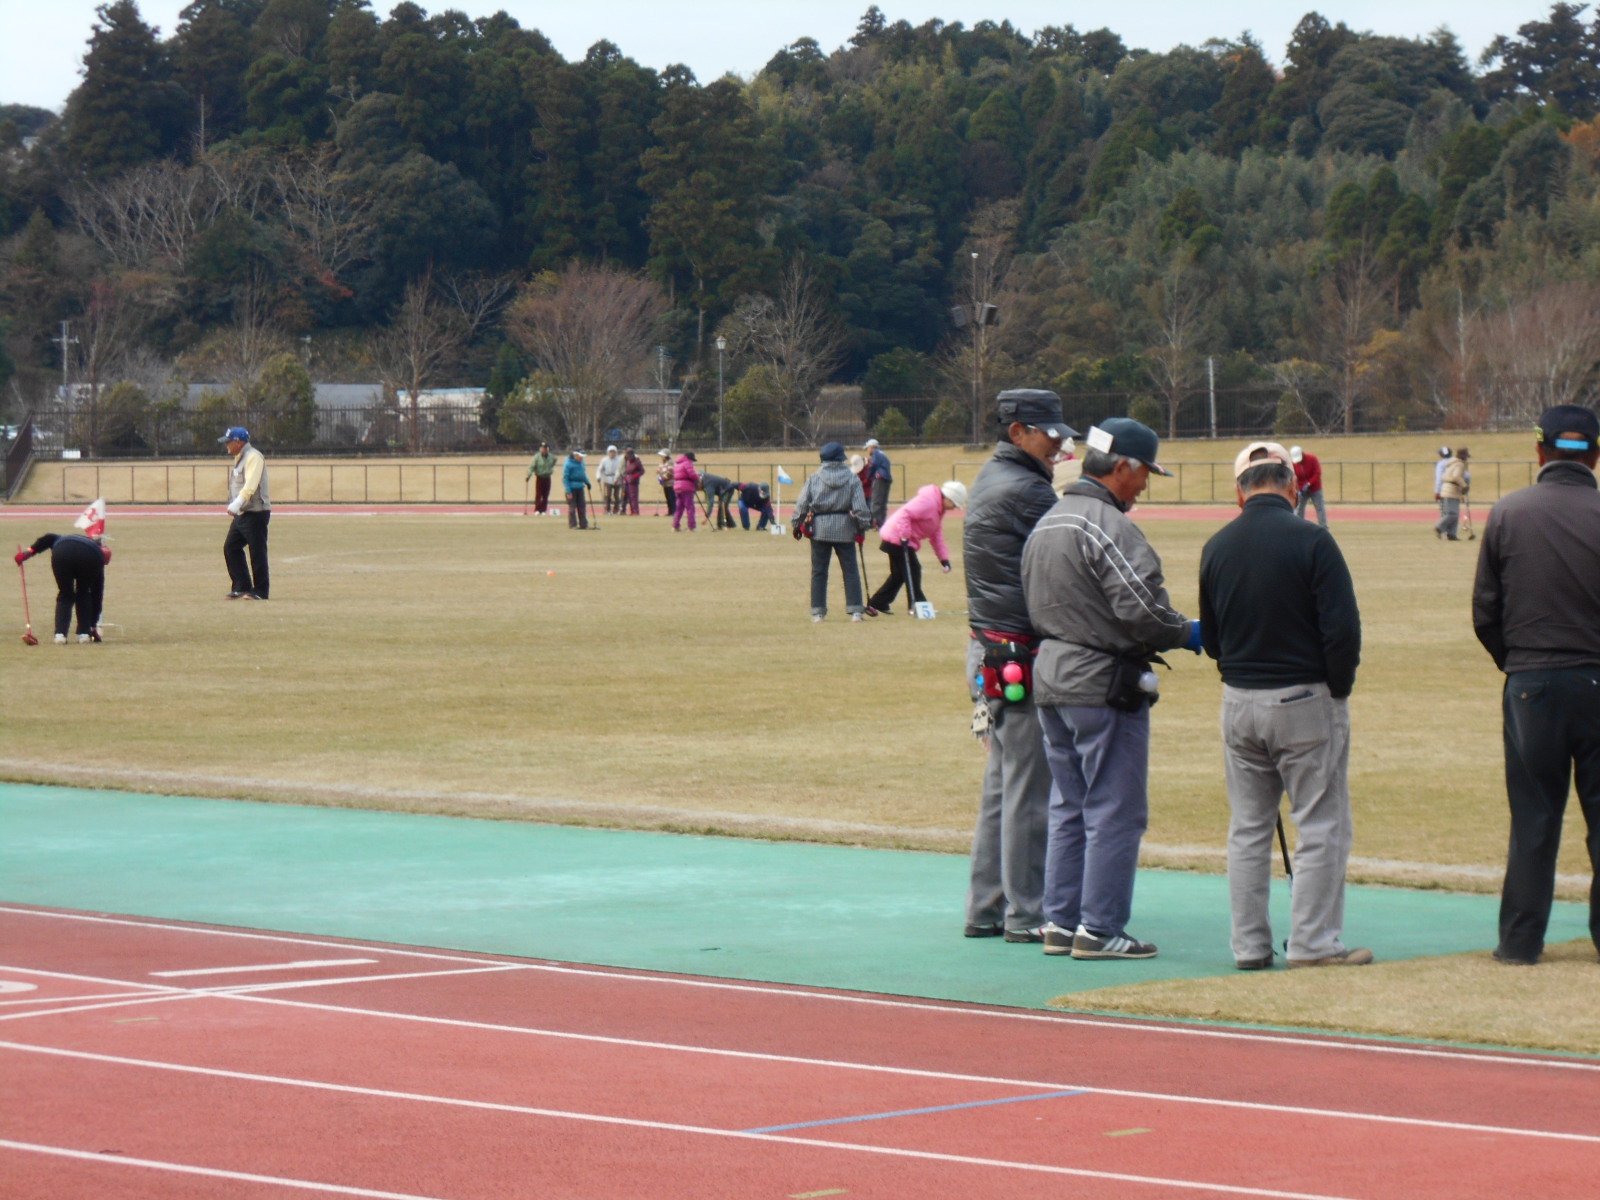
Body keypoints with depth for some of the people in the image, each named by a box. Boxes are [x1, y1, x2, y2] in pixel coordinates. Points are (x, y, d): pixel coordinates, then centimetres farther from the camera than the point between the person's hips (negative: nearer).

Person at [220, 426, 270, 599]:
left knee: (257, 552, -5)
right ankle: (241, 587, 13)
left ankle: (260, 591, 0)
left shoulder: (253, 457, -12)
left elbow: (250, 485, -25)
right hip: (241, 514, 10)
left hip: (255, 512, -10)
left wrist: (237, 504, -33)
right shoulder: (239, 458, 19)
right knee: (230, 547, 9)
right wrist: (235, 507, 10)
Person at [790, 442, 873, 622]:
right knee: (850, 570, 5)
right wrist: (863, 526, 5)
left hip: (819, 528, 0)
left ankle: (817, 611, 7)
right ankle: (855, 610, 1)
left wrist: (797, 525, 9)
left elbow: (802, 504, -1)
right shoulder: (852, 480, -2)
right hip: (844, 528, 0)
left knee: (818, 571, 7)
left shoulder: (814, 479, -1)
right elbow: (860, 506, -4)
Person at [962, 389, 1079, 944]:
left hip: (988, 652, 10)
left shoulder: (988, 481, 17)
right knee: (1029, 788, -4)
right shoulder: (1024, 491, -14)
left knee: (1002, 783, 15)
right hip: (1023, 656, -10)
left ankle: (985, 908, 18)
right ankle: (1026, 914, 0)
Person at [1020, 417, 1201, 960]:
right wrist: (1188, 634, -3)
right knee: (1115, 811, -3)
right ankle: (1099, 930, -1)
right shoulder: (1108, 527, -17)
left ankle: (1060, 921, 18)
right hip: (1104, 686, -9)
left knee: (1069, 807, 16)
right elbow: (1142, 610, -22)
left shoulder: (1047, 523, 14)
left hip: (1051, 676, 9)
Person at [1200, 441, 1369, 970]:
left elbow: (1210, 638, 10)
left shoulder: (1217, 547, 3)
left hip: (1238, 702, 5)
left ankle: (1249, 945, 14)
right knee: (1322, 826, 2)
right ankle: (1313, 943, 0)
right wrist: (1338, 689, -1)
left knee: (1247, 828, 12)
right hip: (1305, 699, -5)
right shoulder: (1311, 541, -13)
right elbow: (1343, 629, -15)